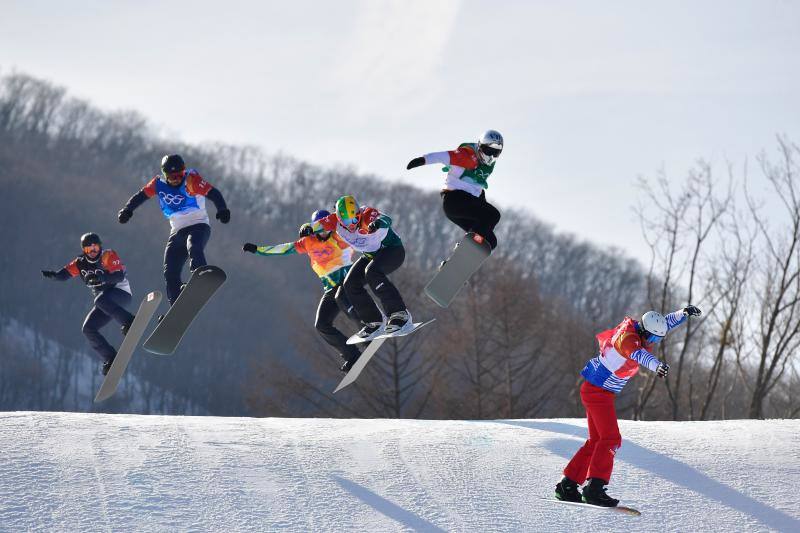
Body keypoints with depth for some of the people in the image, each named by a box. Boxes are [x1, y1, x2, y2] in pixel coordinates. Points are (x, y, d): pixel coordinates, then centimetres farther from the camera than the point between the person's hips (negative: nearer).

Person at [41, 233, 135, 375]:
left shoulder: (108, 255, -11)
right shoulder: (81, 262, 5)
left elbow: (120, 276, -23)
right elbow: (65, 274, -3)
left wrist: (100, 277, -39)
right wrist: (53, 275, -26)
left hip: (121, 294, -7)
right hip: (106, 304, 7)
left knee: (101, 300, -37)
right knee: (88, 328, -7)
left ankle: (128, 322, -33)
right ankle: (110, 358, -6)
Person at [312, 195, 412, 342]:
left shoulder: (367, 214, -30)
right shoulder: (336, 221, -13)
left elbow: (385, 220, -50)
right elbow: (319, 225, 2)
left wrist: (378, 222, -73)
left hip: (393, 250, -8)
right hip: (370, 256, 8)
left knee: (372, 272, -34)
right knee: (351, 284, -8)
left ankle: (400, 315, -36)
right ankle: (374, 323, 2)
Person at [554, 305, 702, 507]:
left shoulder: (644, 332, 2)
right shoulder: (627, 337, -25)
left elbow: (667, 322, 13)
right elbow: (638, 353, -47)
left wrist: (683, 313, -8)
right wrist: (657, 365, -66)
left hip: (601, 391, 10)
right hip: (597, 391, -10)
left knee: (597, 440, 15)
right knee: (611, 439, -17)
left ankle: (568, 485, 19)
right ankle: (594, 488, -22)